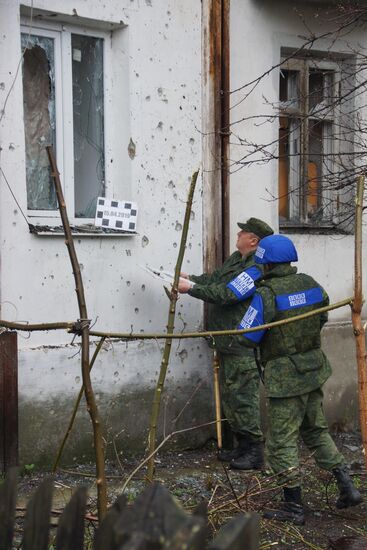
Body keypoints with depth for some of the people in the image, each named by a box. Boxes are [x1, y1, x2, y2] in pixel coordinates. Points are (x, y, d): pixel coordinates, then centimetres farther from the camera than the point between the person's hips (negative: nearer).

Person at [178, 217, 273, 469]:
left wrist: (191, 288, -18)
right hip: (227, 343, 11)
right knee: (229, 395, 17)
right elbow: (215, 279, 22)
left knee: (243, 397, -7)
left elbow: (226, 294, -24)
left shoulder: (256, 268, -19)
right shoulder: (237, 258, 14)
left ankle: (255, 452, 2)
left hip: (243, 347, -11)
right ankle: (243, 446, 27)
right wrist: (189, 278, 5)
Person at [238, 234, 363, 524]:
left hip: (285, 377, -7)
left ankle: (294, 507, 9)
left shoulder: (266, 295, -19)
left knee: (281, 443, 4)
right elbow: (322, 318, 16)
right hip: (314, 369, 7)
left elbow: (247, 337, -15)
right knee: (316, 430, 22)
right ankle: (347, 486, 20)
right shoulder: (311, 285, 1)